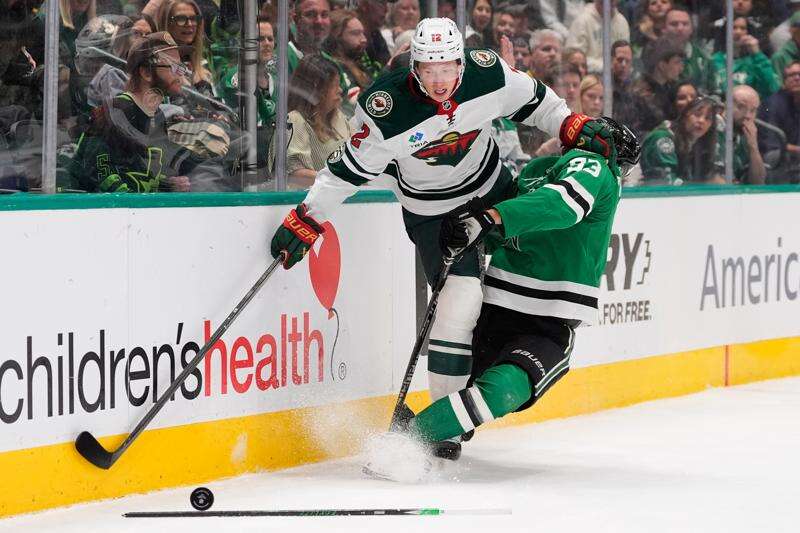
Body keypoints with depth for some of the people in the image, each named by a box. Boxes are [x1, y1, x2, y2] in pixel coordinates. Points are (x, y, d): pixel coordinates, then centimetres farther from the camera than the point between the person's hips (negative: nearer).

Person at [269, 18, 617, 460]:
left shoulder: (488, 74, -22)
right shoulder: (386, 108, -30)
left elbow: (532, 100, -1)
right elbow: (349, 168, -19)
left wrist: (574, 127, -6)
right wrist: (305, 221, -19)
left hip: (493, 189, 5)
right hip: (432, 211, -5)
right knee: (459, 303, -16)